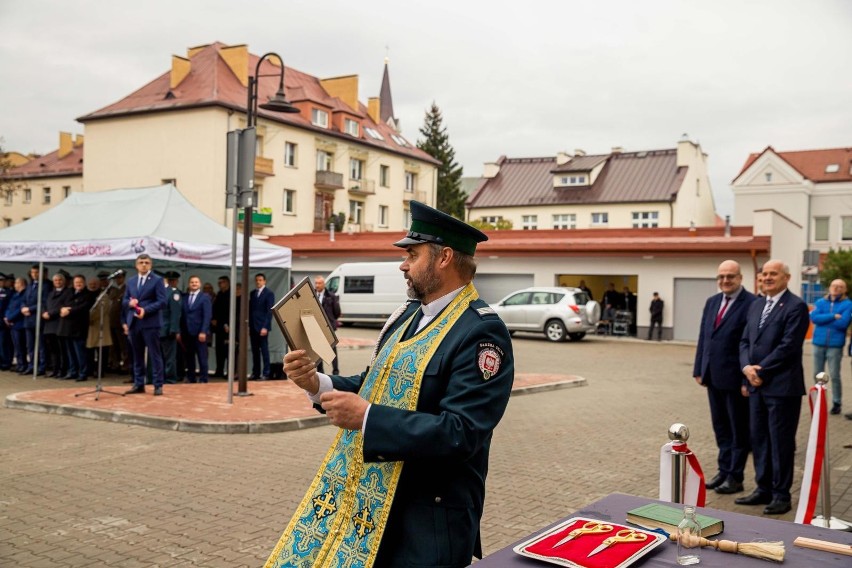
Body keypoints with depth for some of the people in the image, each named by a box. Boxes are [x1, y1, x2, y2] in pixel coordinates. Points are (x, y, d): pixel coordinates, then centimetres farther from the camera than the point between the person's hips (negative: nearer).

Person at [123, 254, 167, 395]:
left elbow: (162, 301, -9)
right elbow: (124, 301, 17)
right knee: (137, 356, 10)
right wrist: (130, 303, -6)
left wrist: (145, 310, -19)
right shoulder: (131, 281, 16)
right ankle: (139, 384, 17)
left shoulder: (157, 280, -1)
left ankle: (158, 385, 0)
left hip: (150, 323, -5)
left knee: (155, 355, -3)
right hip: (133, 323, 6)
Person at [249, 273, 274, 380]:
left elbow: (270, 311, -9)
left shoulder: (269, 293, -3)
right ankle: (255, 373, 12)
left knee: (264, 350, -3)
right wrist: (248, 325, 8)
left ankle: (265, 374, 0)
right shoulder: (252, 293, 14)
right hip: (252, 326, 5)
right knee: (255, 350, 7)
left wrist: (265, 327, -16)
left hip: (262, 326, -5)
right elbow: (250, 310, 15)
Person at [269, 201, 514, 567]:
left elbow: (460, 433, -25)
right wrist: (318, 383, -2)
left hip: (426, 517, -8)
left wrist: (366, 417, -26)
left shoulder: (481, 332, -18)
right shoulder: (410, 313, 9)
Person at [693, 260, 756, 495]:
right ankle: (723, 470, 28)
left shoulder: (751, 304, -13)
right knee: (720, 427, 16)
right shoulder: (712, 302, 11)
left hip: (736, 378, -7)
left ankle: (735, 477, 17)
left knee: (739, 429, 8)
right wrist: (699, 369, 10)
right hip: (713, 377, 7)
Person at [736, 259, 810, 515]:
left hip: (782, 386, -7)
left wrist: (761, 371, -14)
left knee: (781, 442, 2)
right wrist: (747, 367, -4)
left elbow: (788, 346, -16)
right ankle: (763, 489, 24)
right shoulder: (756, 305, 14)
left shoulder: (796, 306, -9)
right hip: (756, 384, 7)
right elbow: (745, 341, 13)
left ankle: (781, 494, 13)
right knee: (758, 440, 13)